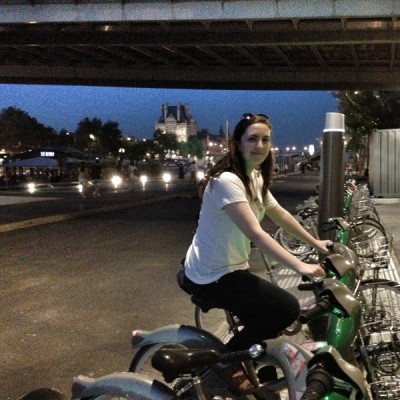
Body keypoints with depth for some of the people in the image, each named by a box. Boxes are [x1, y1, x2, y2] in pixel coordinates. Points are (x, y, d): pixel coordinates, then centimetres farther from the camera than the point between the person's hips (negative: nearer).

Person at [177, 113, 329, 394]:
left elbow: (280, 215, 20)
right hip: (212, 277, -10)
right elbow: (256, 234, -32)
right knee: (288, 308, -9)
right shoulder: (227, 181, -24)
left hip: (225, 270, 10)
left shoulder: (255, 178, 7)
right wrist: (300, 266, -36)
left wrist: (315, 242, 22)